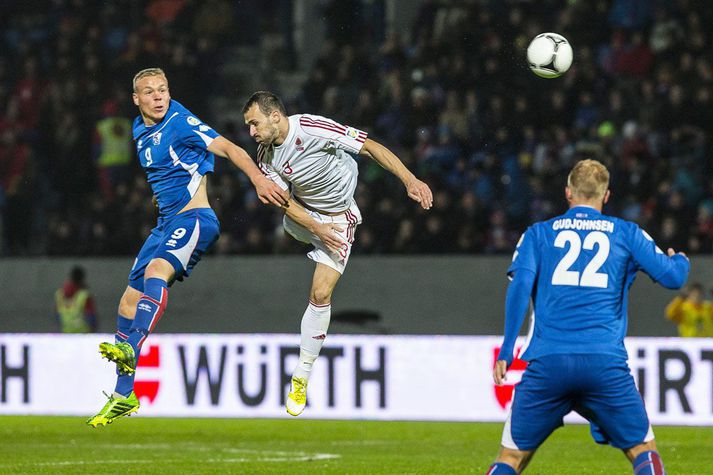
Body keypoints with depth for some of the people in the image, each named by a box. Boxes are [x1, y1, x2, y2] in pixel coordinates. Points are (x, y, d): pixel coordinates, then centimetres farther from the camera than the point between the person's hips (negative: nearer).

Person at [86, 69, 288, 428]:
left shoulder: (180, 122, -11)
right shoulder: (140, 130, 13)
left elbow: (228, 148, -19)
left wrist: (258, 178, -33)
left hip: (193, 219, -8)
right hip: (166, 223, 8)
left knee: (156, 270, -35)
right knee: (129, 302, 5)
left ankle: (130, 351, -52)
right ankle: (123, 396, 12)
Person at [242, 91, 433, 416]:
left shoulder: (314, 128, -30)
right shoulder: (266, 156, -14)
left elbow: (371, 147, -27)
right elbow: (285, 201, -9)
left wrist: (409, 180, -35)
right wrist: (317, 229, -24)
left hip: (339, 218, -5)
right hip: (303, 213, 5)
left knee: (321, 294, -12)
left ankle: (302, 377, -3)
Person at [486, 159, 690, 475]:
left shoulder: (538, 233, 14)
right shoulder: (627, 233, 13)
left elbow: (519, 285, 0)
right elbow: (672, 277, 12)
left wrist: (506, 351, -1)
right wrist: (680, 260, 36)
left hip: (547, 364, 1)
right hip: (606, 364, -1)